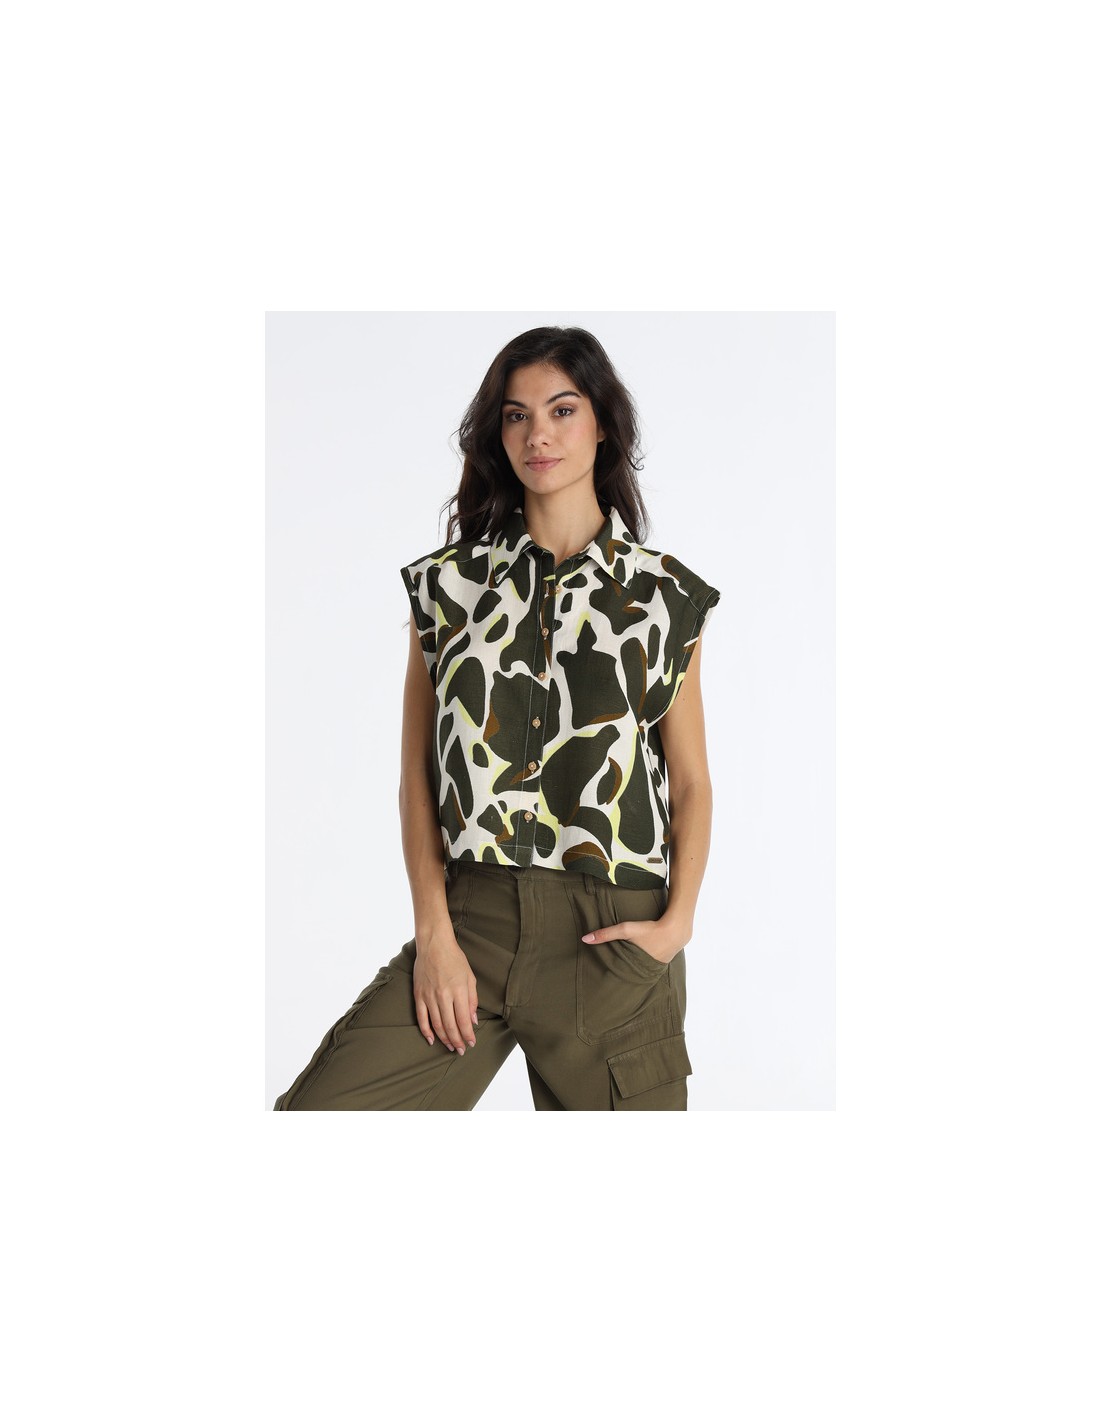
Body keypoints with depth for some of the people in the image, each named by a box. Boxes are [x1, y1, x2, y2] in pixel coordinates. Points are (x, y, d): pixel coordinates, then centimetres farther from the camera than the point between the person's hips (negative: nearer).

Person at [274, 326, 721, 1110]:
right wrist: (434, 933, -5)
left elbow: (691, 781, 8)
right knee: (317, 1110, -12)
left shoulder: (666, 595, 6)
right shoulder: (451, 583, 8)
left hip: (612, 938, 0)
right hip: (470, 923, 1)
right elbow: (418, 773, 6)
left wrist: (677, 921, -7)